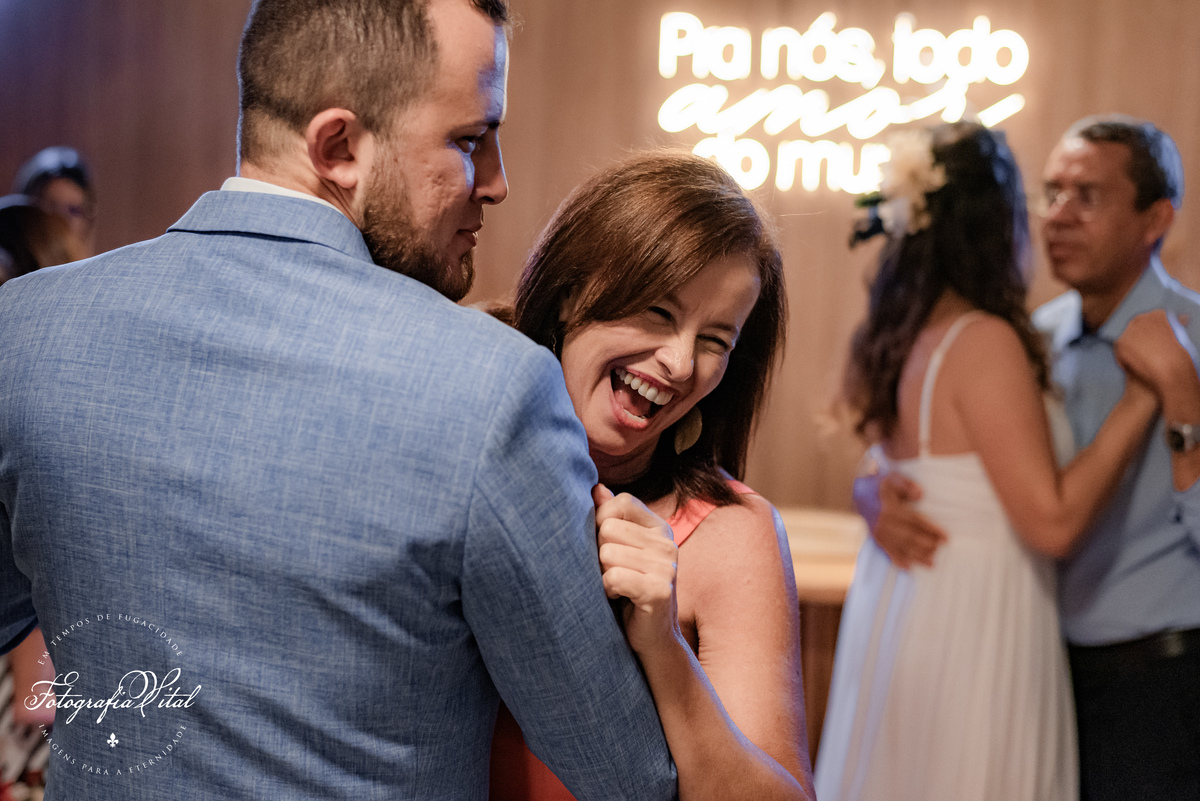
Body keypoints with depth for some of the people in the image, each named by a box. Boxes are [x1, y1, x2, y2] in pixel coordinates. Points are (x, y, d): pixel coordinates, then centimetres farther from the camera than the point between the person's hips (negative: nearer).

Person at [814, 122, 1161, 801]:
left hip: (893, 610, 8)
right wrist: (1140, 401, -12)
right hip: (973, 635, -8)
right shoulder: (987, 343, -18)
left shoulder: (894, 340, 6)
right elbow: (1052, 521, -20)